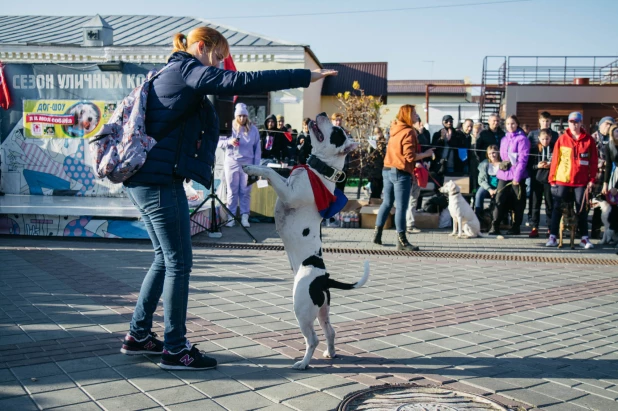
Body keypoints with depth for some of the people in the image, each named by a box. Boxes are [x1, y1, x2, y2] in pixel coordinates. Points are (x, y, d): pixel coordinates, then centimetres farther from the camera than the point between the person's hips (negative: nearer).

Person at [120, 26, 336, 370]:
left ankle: (138, 336, 26)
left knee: (166, 259, 17)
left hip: (145, 179, 11)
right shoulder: (187, 70, -9)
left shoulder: (172, 74, 22)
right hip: (160, 179, -11)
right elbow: (241, 82, -22)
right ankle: (175, 349, 6)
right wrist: (306, 76, -21)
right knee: (179, 264, -3)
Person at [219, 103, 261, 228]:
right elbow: (219, 143, 3)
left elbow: (257, 149, 5)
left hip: (247, 163, 0)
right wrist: (229, 142, -16)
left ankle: (244, 217, 6)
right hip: (231, 163, 0)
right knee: (232, 192, 2)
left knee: (245, 192, 2)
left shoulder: (253, 129, 4)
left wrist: (256, 166, 1)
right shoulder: (230, 127, 1)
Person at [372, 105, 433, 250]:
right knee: (401, 207, -3)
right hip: (401, 173, -8)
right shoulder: (408, 132, -15)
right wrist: (426, 154, -7)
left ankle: (377, 234, 20)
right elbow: (410, 156, -19)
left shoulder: (395, 129, 10)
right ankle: (402, 241, 1)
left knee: (387, 203, 16)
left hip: (387, 170, 8)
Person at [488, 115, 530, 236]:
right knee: (499, 200, -4)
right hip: (503, 175, 5)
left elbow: (522, 159, -11)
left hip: (517, 176, -5)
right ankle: (495, 226, -4)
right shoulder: (504, 139, 17)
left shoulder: (522, 139, -5)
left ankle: (515, 228, 12)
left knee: (518, 203, 4)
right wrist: (501, 167, 11)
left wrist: (517, 176, -16)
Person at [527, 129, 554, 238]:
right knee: (535, 204, 2)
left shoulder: (554, 149, 1)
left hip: (550, 180, -1)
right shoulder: (534, 149, 4)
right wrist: (538, 166, -13)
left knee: (550, 204, 4)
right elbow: (529, 165, 4)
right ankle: (534, 228, 6)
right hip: (536, 180, 1)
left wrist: (551, 165, -14)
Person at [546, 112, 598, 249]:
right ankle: (552, 236, 8)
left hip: (581, 181, 0)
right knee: (558, 208, 3)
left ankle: (584, 238, 13)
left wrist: (592, 179, -2)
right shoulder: (562, 139, 1)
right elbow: (555, 159, 2)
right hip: (562, 180, 0)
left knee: (582, 209, 7)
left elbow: (594, 161, 3)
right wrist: (552, 178, -2)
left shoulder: (589, 140, 2)